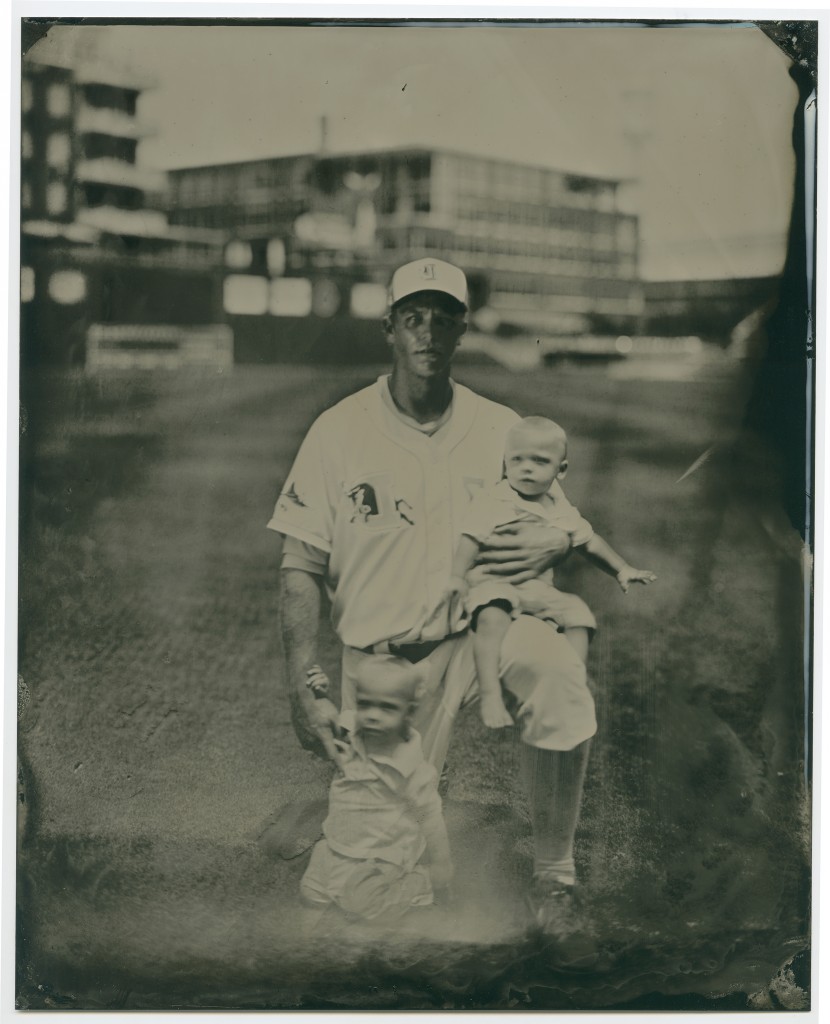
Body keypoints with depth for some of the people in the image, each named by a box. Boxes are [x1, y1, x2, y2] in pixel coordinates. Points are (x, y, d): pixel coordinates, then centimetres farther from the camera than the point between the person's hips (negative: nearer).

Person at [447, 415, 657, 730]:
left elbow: (588, 541, 25)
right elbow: (470, 539, -17)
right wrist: (458, 578, -31)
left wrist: (622, 570, 24)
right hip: (495, 583, -6)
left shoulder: (559, 509, 14)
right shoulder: (493, 502, -7)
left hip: (540, 591, 6)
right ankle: (490, 695, -41)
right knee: (492, 616, -37)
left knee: (578, 614, -16)